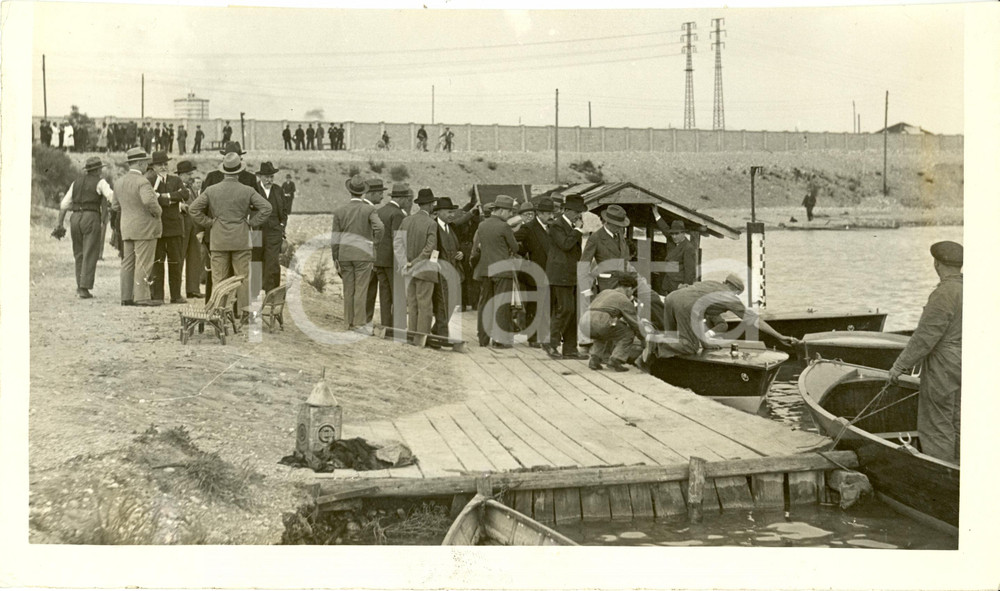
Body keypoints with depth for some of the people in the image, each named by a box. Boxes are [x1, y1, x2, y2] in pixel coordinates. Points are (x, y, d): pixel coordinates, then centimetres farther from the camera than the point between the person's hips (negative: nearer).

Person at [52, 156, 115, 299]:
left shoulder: (77, 182, 17)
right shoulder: (100, 182, 1)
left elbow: (64, 204, 12)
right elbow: (111, 196, -17)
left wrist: (60, 223, 14)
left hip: (75, 218, 5)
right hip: (91, 218, -5)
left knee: (79, 254, 15)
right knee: (90, 255, -5)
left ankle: (80, 286, 16)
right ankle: (84, 289, -12)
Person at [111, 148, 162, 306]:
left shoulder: (119, 182, 9)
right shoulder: (142, 182, -17)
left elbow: (115, 206, 15)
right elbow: (149, 201, -33)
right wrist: (158, 211, -15)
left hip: (127, 228, 8)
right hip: (145, 228, -8)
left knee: (128, 263, 10)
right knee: (143, 263, -4)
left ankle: (127, 297, 13)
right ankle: (142, 297, -5)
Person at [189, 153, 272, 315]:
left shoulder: (211, 190, -1)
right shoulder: (247, 191, -4)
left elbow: (194, 208, -2)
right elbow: (266, 207, -8)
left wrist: (208, 223, 6)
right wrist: (251, 223, 1)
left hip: (219, 240, 1)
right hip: (241, 240, -1)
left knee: (219, 278, 4)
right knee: (242, 277, 4)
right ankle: (243, 310, 5)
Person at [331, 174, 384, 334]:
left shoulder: (339, 210, 4)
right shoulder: (369, 209, -5)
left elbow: (335, 238, 3)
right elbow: (378, 227, -22)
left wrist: (335, 259, 8)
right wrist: (375, 241, -3)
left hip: (344, 254, 3)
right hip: (363, 253, -3)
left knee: (348, 289, 9)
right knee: (361, 289, 0)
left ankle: (350, 322, 14)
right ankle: (358, 323, -1)